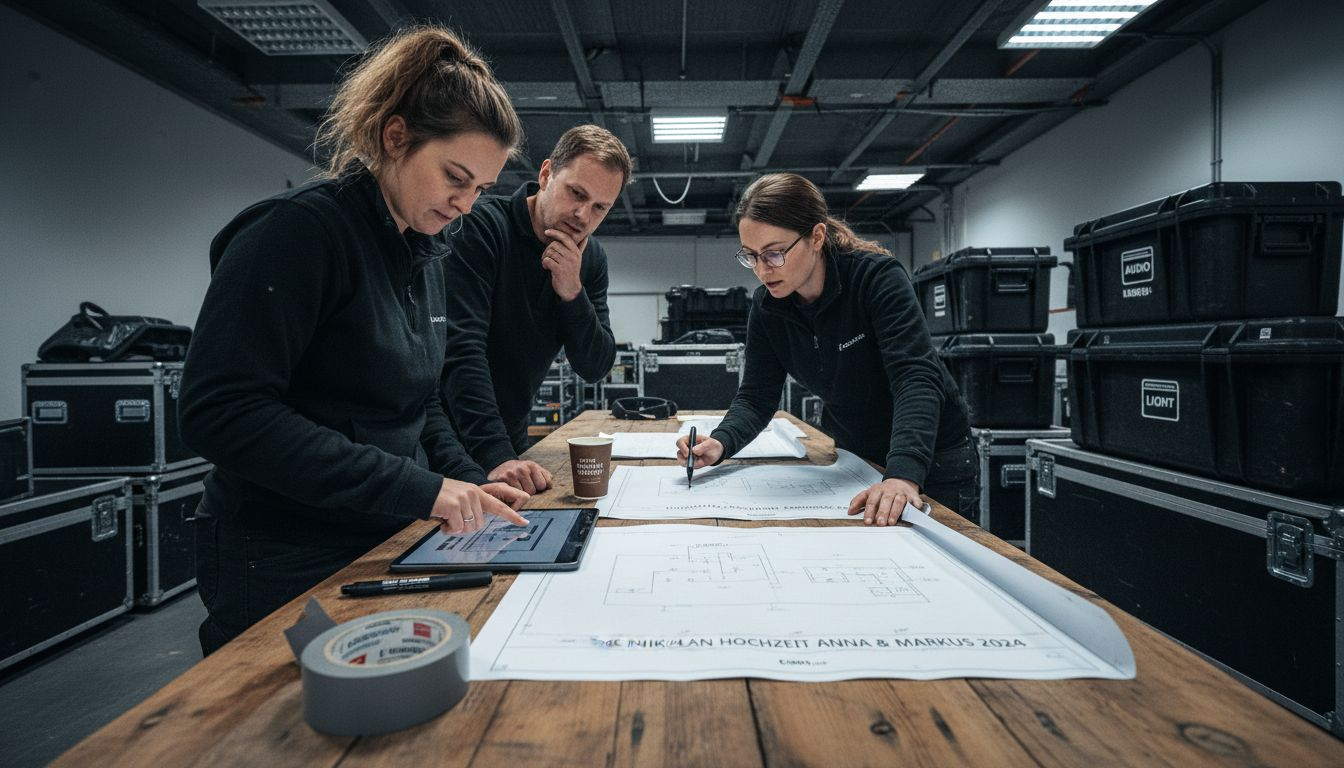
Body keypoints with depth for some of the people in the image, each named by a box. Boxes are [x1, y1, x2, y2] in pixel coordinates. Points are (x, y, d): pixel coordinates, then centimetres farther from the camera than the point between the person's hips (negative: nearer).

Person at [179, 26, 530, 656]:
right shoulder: (299, 230, -17)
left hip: (390, 545, 8)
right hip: (289, 568, -7)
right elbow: (219, 411, -25)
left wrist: (467, 484, -3)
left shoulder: (426, 253, 6)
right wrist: (417, 487, -27)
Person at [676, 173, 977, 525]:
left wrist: (903, 473, -51)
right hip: (852, 456, 5)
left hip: (933, 457, -4)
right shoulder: (767, 307, -11)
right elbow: (756, 397, -9)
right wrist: (720, 443, -30)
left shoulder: (877, 276, -25)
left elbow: (916, 378, -36)